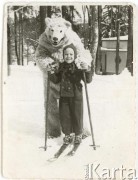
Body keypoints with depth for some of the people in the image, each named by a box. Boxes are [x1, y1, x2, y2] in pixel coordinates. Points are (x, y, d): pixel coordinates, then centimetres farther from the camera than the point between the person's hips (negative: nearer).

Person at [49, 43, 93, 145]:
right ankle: (67, 134, 25)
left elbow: (88, 80, -10)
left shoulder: (78, 67, -8)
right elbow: (56, 80, 12)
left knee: (77, 115, 7)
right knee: (64, 116, 8)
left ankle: (78, 134, 25)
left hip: (76, 95, -3)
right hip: (63, 95, 3)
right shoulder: (61, 66, 4)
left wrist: (87, 70, -27)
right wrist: (52, 73, -5)